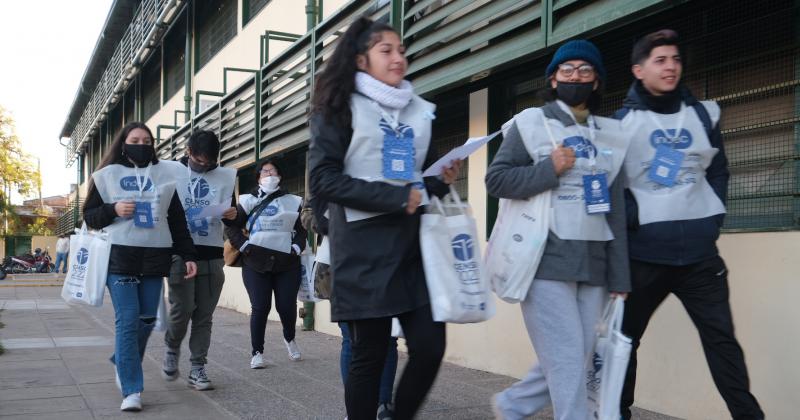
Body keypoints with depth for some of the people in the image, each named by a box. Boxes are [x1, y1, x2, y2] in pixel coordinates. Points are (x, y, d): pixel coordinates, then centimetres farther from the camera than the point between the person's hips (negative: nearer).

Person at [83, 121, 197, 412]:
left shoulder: (164, 174, 11)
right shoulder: (107, 175, 7)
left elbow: (177, 219, 12)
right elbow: (89, 216, 9)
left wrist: (188, 255, 6)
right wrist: (113, 210, -12)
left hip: (155, 257, 3)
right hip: (119, 257, -2)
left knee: (147, 320, 5)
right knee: (127, 321, -8)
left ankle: (123, 363, 32)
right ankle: (131, 390, -5)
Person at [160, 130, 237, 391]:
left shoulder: (226, 177, 9)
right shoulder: (172, 173, 3)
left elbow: (232, 217, 11)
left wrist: (232, 215, -13)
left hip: (211, 254, 2)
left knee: (204, 315, 3)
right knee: (182, 308, -10)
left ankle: (197, 368, 12)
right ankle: (172, 348, 19)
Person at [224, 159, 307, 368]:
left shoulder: (293, 202, 12)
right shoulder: (249, 200, 7)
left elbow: (303, 229, 15)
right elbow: (231, 226, 8)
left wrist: (297, 247, 0)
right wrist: (244, 245, -5)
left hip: (287, 263, 1)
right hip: (256, 263, -1)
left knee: (286, 306, -1)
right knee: (260, 307, -6)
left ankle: (289, 339, 30)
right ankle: (257, 352, 8)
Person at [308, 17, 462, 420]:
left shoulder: (420, 112, 15)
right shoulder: (340, 108, 0)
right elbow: (322, 179, -11)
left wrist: (442, 180, 1)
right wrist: (396, 197, -15)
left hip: (413, 242, 5)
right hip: (364, 248, -4)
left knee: (430, 346, -2)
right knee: (369, 354, 0)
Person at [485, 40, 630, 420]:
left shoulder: (610, 134, 15)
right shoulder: (531, 122, 2)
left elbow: (616, 208, 13)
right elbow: (496, 179, -4)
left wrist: (619, 274, 9)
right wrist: (549, 170, -15)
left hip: (593, 263, 5)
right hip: (545, 259, -5)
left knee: (576, 359, 8)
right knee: (566, 359, -6)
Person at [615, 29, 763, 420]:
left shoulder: (702, 114, 10)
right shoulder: (622, 121, 0)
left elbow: (718, 172, 16)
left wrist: (714, 218, 5)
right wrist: (631, 217, -11)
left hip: (699, 250, 2)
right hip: (643, 253, -2)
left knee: (721, 337, 3)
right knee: (625, 337, 8)